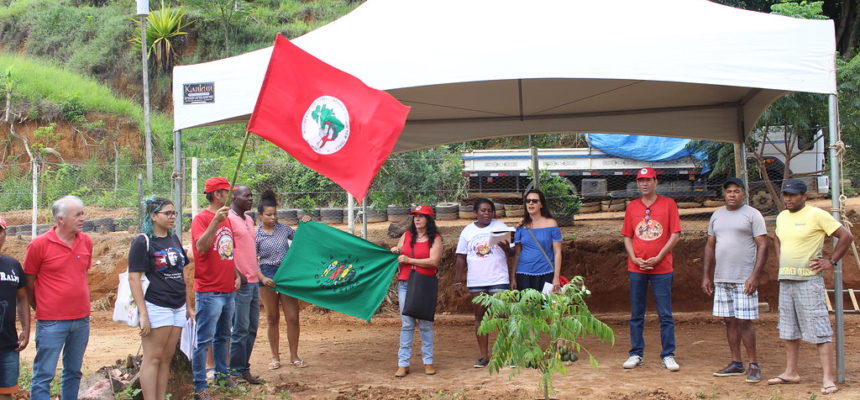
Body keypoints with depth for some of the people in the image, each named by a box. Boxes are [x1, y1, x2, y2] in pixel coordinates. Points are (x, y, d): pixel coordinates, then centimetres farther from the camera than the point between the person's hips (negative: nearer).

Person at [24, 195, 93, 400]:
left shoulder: (86, 241, 4)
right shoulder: (39, 244, -10)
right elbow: (28, 282, -1)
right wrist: (40, 308, 8)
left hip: (82, 319, 5)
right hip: (51, 322, -5)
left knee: (73, 372, 14)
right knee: (44, 375, -3)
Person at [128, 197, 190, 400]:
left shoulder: (174, 239, 13)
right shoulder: (143, 242, -8)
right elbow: (134, 278, -12)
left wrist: (187, 306, 18)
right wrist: (143, 314, -18)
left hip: (177, 307, 7)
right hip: (156, 307, -7)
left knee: (166, 358, 9)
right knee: (153, 358, -3)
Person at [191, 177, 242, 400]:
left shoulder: (225, 218, 13)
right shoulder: (201, 218, -10)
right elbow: (201, 247, -25)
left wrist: (236, 274, 11)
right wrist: (216, 221, -33)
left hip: (228, 290, 8)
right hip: (209, 291, -8)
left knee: (223, 336, 18)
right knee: (204, 339, -4)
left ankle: (222, 373, 30)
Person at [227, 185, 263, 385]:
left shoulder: (249, 220, 18)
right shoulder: (229, 219, -10)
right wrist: (237, 274, -19)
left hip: (253, 281, 9)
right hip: (240, 283, -9)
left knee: (252, 328, 12)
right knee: (241, 329, -5)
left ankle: (243, 368, 19)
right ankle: (238, 371, 3)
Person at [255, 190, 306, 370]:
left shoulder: (284, 228, 5)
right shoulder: (255, 234, -2)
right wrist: (263, 279, -13)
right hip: (268, 275, -2)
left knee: (293, 317, -1)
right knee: (272, 318, 7)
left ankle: (294, 356, 9)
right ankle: (275, 357, 16)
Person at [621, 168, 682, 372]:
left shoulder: (668, 204, 2)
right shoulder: (632, 207, 10)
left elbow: (675, 235, -2)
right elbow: (627, 237, 12)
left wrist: (658, 258, -10)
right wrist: (635, 258, -5)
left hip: (662, 268, -3)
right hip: (636, 269, 3)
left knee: (665, 315, 0)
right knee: (636, 315, 7)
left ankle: (668, 356, 6)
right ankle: (636, 354, 14)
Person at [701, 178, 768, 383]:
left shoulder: (752, 214, -4)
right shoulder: (717, 215, 14)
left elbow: (763, 246, -8)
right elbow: (710, 246, 18)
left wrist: (754, 276, -16)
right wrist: (706, 276, 12)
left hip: (744, 279, -6)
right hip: (721, 279, 6)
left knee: (745, 321, -6)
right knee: (729, 320, 8)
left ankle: (754, 365, 3)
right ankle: (736, 364, 16)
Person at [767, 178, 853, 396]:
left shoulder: (817, 215, -10)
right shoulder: (782, 217, 13)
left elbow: (847, 236, -9)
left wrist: (831, 261, -11)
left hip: (809, 280, -8)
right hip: (785, 280, 8)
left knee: (819, 330, -8)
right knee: (789, 329, 14)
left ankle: (828, 378, -7)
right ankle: (791, 372, 24)